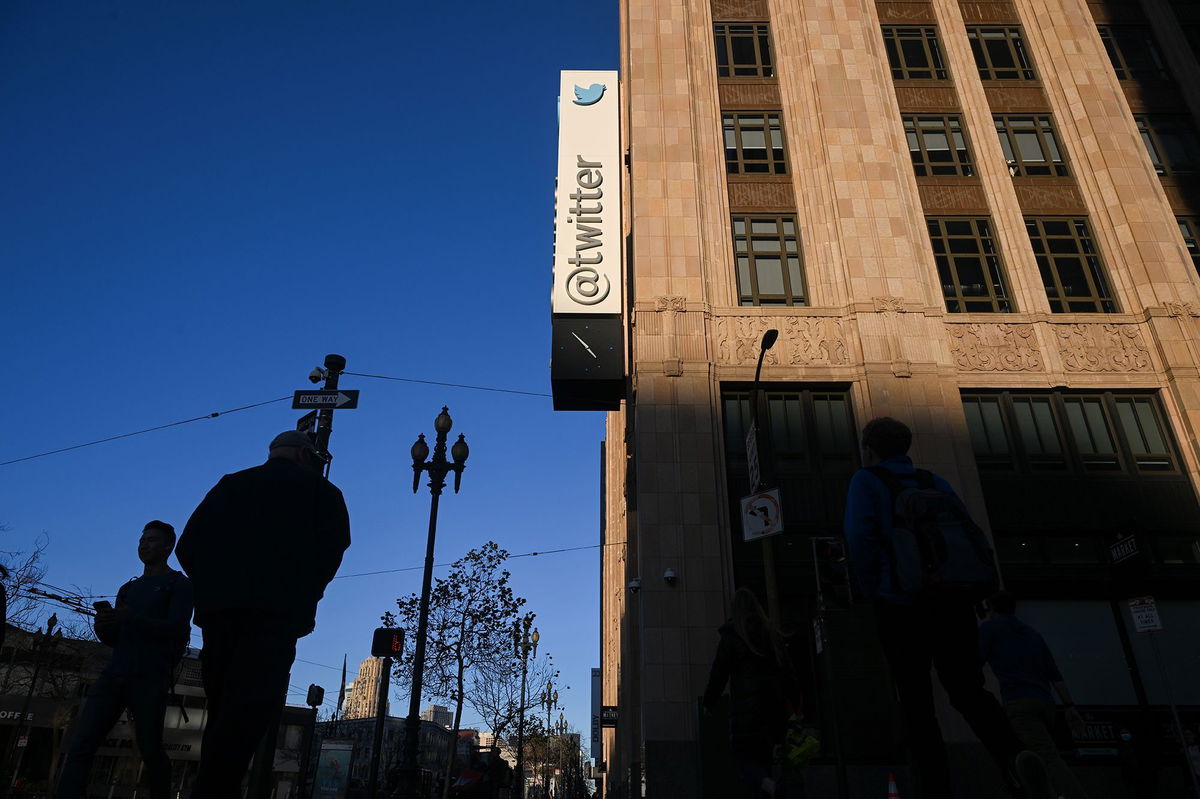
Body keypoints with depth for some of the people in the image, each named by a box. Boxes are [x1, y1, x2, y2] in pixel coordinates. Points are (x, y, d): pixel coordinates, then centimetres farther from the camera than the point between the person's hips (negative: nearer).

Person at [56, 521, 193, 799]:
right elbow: (114, 639, 24)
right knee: (79, 745, -10)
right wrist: (103, 626, 0)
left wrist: (133, 618, -21)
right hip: (114, 674, 6)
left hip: (150, 679, -6)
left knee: (150, 751, -6)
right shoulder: (127, 589, 26)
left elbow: (176, 629, -8)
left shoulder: (179, 584, 6)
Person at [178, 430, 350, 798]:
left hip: (218, 607, 5)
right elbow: (331, 550, -1)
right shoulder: (321, 491, 11)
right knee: (252, 706, -12)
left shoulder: (230, 485, 21)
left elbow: (188, 547, 13)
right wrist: (301, 598, 10)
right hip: (275, 613, -5)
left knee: (223, 709, 13)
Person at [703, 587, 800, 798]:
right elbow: (786, 669, 13)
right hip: (773, 701, 5)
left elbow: (719, 672, -4)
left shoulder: (731, 635, -3)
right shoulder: (771, 633, 11)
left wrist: (709, 702, 6)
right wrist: (794, 699, 22)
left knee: (744, 757, -2)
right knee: (764, 755, 15)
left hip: (746, 703, -5)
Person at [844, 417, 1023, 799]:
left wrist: (872, 590, -3)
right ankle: (1017, 760, -13)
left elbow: (860, 535, -13)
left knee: (917, 704, 6)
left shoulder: (866, 481, 3)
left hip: (901, 605, -4)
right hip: (953, 601, 4)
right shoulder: (935, 481, 16)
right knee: (969, 691, 9)